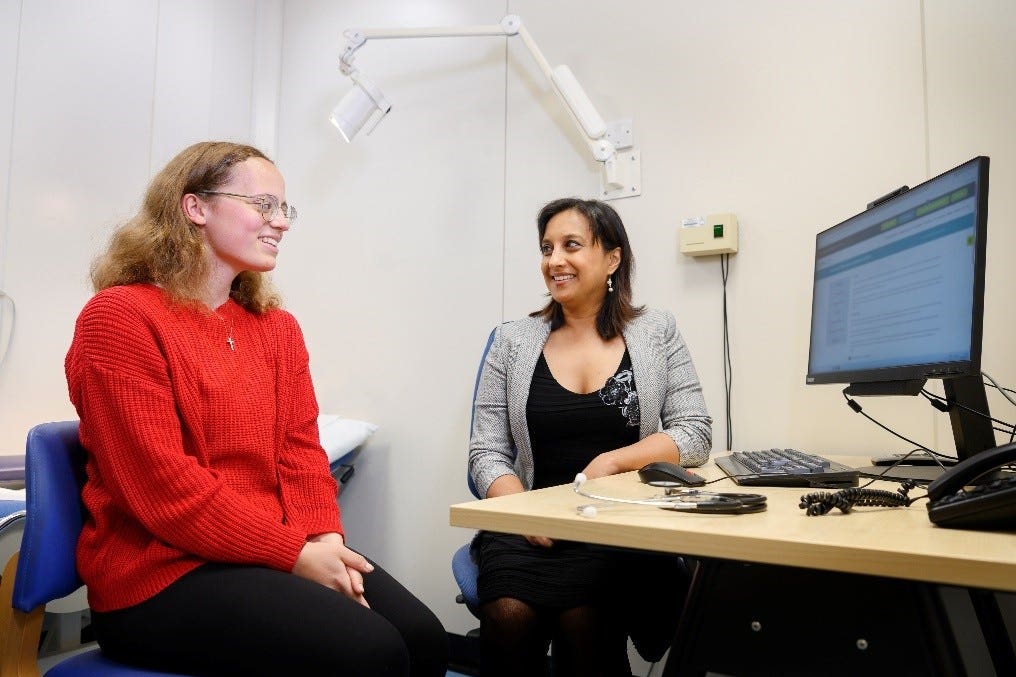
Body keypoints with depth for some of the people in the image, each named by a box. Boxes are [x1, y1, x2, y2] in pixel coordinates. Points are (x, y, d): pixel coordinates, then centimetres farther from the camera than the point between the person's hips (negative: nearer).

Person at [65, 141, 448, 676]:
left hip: (280, 555, 7)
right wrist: (295, 555, -17)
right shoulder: (120, 317, -10)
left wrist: (326, 540, -12)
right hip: (162, 572, -6)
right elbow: (163, 488, -17)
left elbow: (300, 450, 7)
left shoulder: (278, 328, 12)